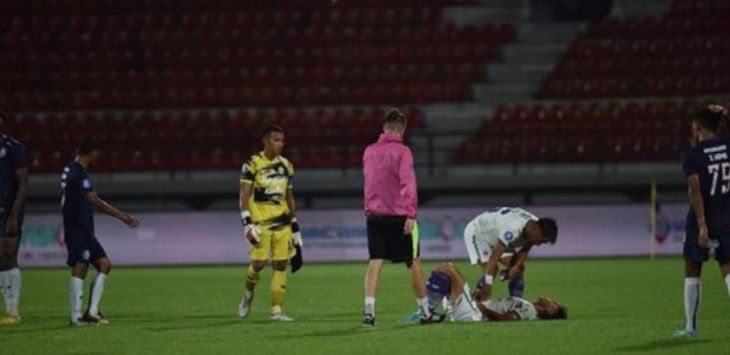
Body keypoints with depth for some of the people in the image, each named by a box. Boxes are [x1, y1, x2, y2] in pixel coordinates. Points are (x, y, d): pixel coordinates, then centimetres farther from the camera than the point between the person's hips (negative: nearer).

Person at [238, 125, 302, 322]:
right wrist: (247, 222, -15)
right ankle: (248, 295, 19)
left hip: (282, 223, 4)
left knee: (280, 265, -1)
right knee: (259, 263, -10)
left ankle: (277, 310, 2)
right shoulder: (252, 164, -3)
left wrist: (295, 226, 16)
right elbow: (244, 196, -5)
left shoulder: (286, 165, 12)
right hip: (260, 222, -4)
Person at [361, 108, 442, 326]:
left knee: (375, 262, 0)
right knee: (413, 263, 7)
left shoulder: (369, 152, 9)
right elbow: (407, 183, -18)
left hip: (374, 215, 4)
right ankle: (425, 312, 16)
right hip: (399, 216, -4)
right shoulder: (402, 152, -9)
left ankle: (369, 309, -16)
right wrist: (410, 214, -22)